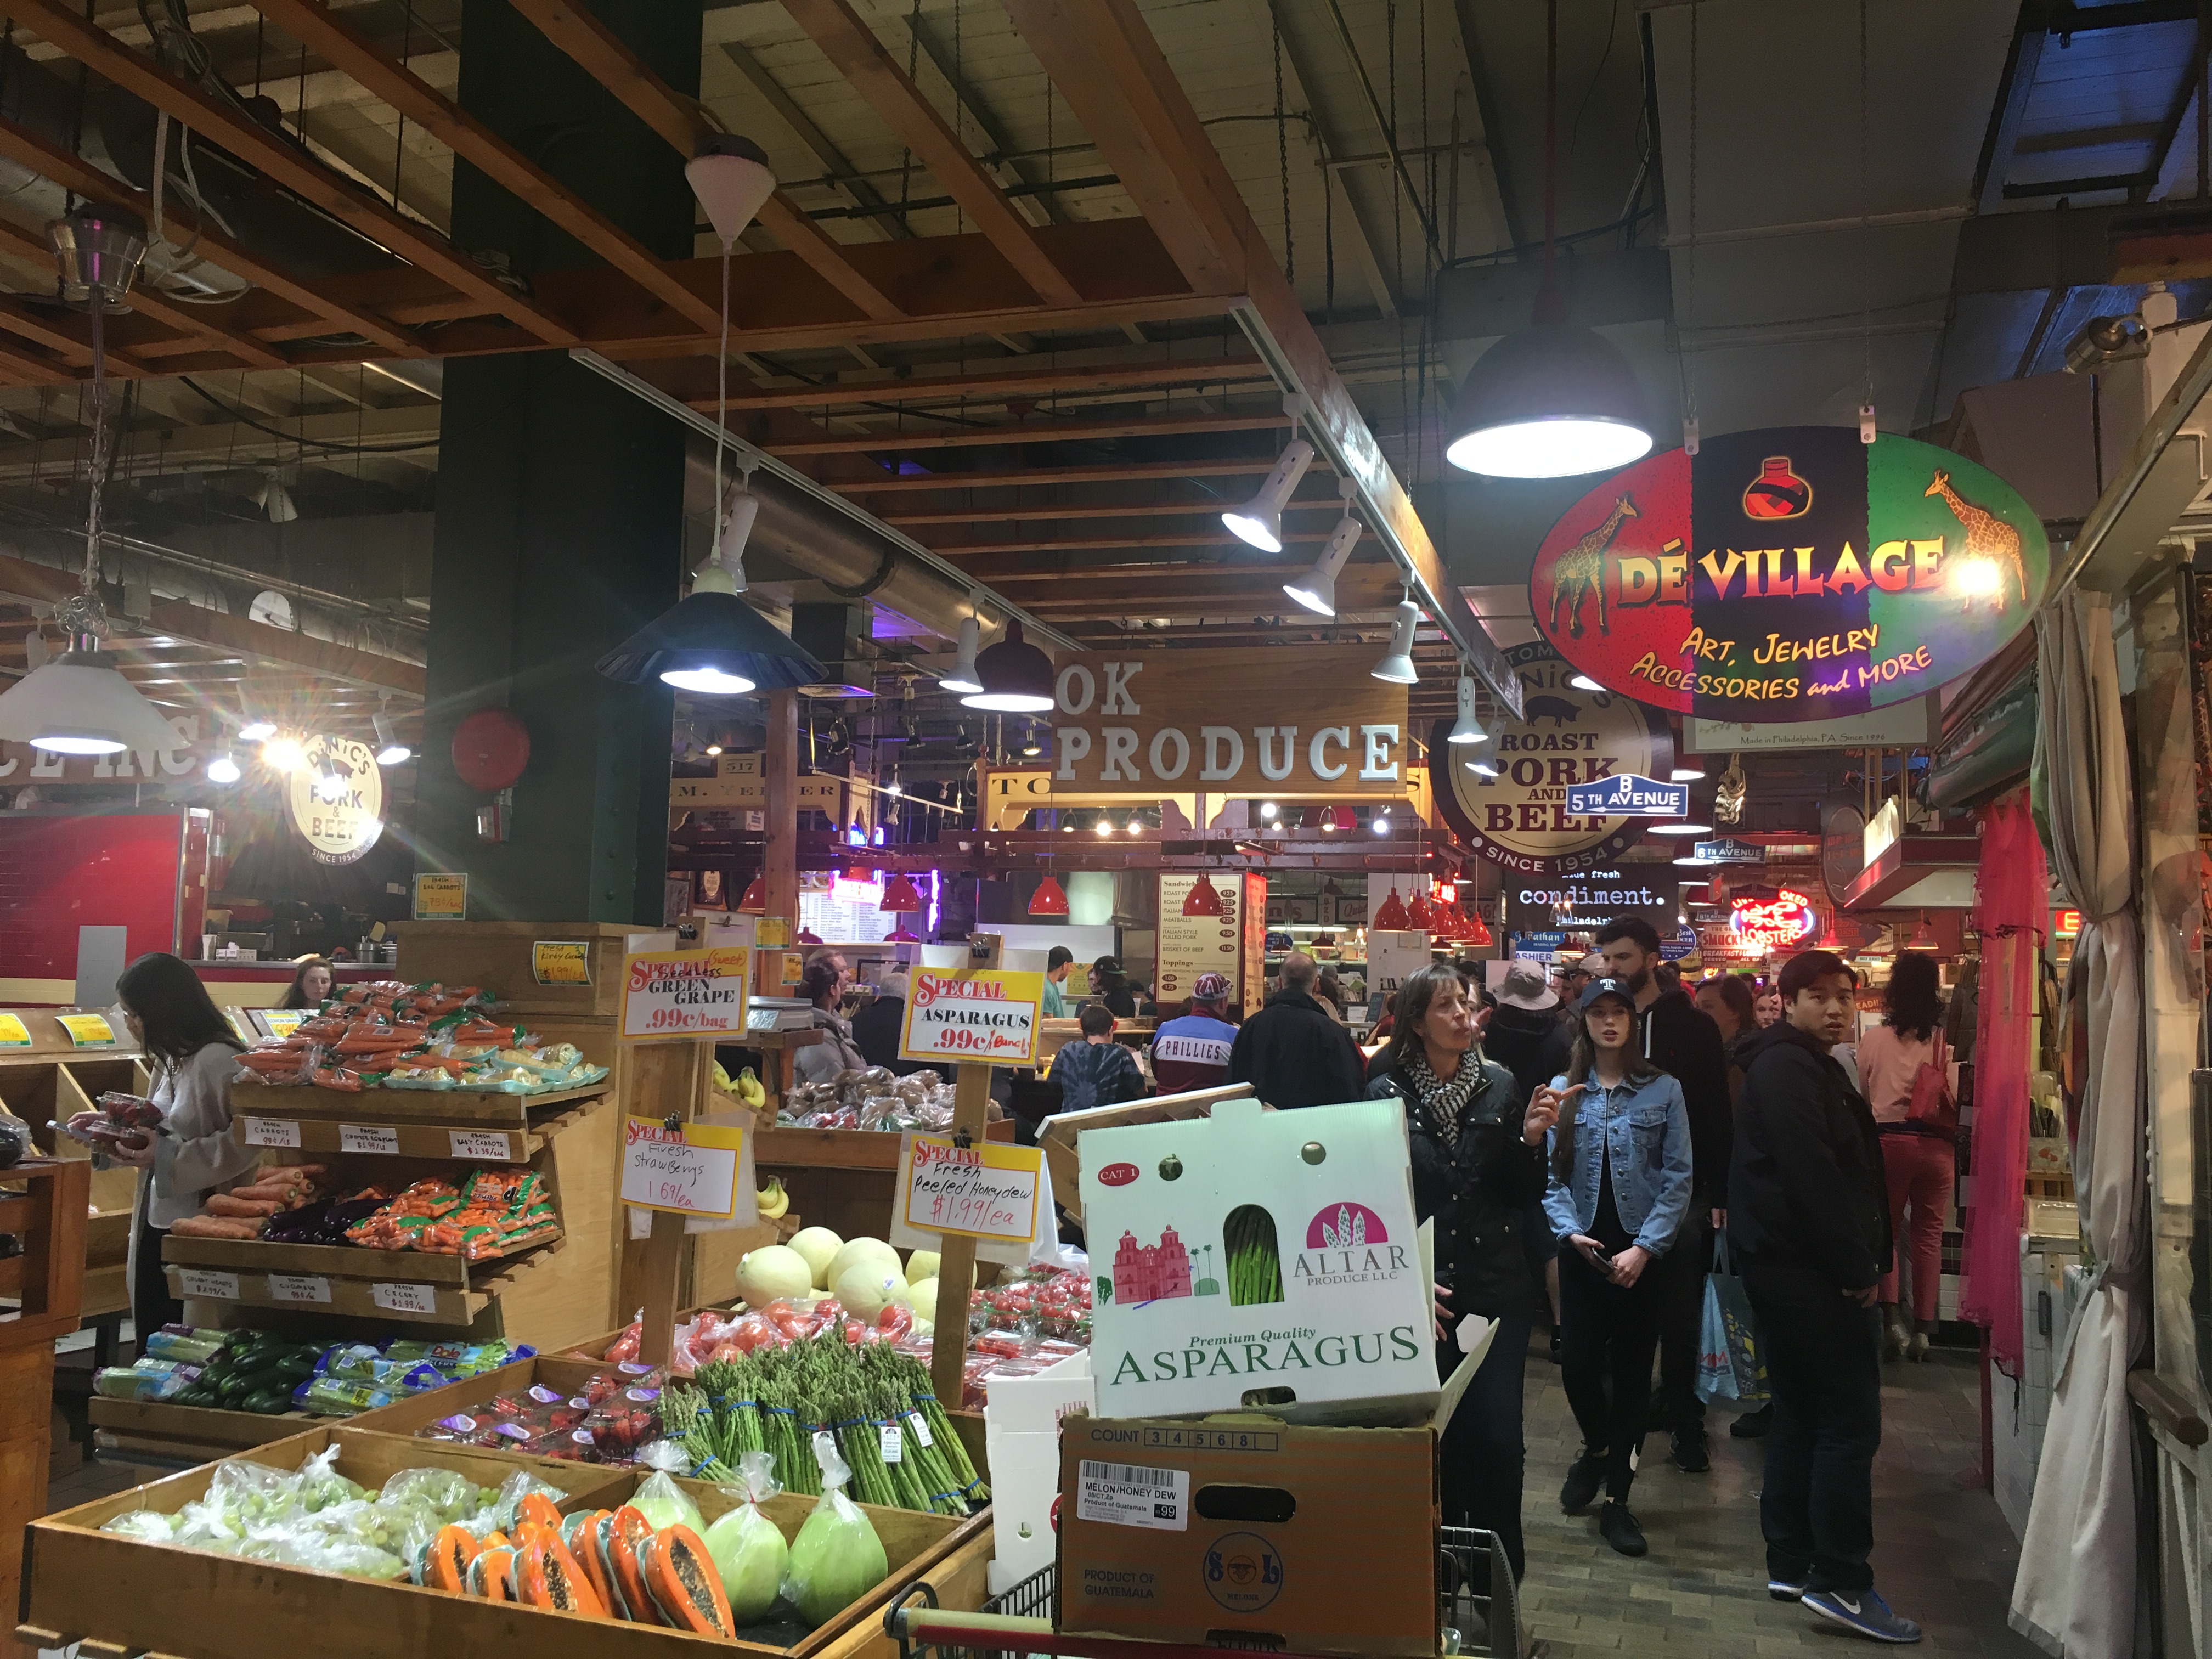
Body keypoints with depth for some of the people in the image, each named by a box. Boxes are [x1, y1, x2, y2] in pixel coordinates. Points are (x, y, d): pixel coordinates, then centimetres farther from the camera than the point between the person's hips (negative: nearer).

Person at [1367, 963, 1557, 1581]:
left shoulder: (1499, 1086, 4)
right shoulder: (1387, 1096, -3)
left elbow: (1525, 1196, 8)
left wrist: (1530, 1139, -9)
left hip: (1498, 1287, 2)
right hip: (1421, 1289, -1)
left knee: (1499, 1436, -1)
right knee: (1435, 1437, 4)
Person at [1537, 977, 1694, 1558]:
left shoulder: (1663, 1091, -2)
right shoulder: (1562, 1091, 2)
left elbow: (1678, 1178, -5)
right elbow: (1551, 1173, 0)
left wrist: (1644, 1248, -13)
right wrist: (1570, 1230, -15)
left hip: (1645, 1254, -1)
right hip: (1584, 1250, 1)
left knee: (1632, 1371, 6)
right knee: (1578, 1364, 0)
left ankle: (1617, 1499, 20)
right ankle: (1598, 1447, 34)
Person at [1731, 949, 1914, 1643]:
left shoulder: (1807, 1066, 19)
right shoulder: (1787, 1068, -14)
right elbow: (1811, 1176, -22)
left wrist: (1867, 1259, 9)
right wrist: (1858, 1269, -16)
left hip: (1795, 1267, 11)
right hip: (1806, 1269, -11)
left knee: (1804, 1416, 15)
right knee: (1850, 1421, -7)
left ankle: (1792, 1564, 23)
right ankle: (1841, 1582, -1)